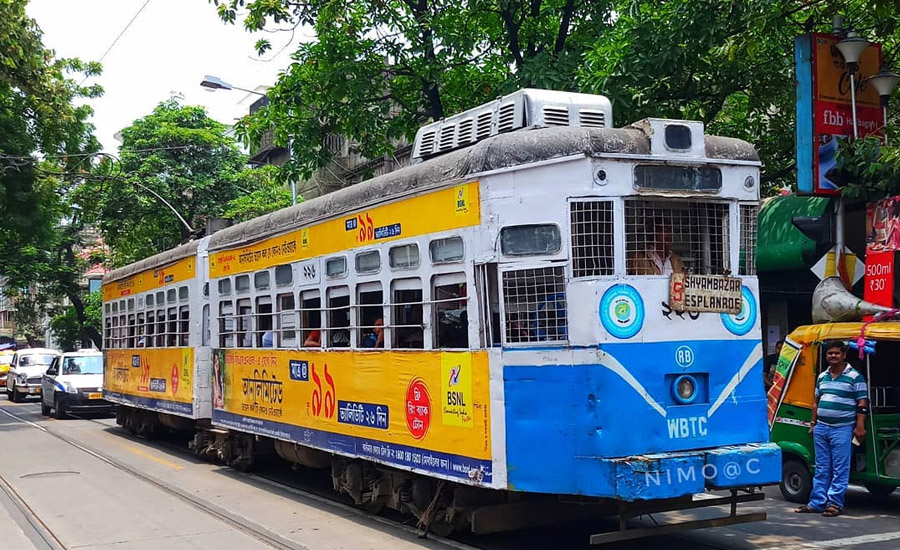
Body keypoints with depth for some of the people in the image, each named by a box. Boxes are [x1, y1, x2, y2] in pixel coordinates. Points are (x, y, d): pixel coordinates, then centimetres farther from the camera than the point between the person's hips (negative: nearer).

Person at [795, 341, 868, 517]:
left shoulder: (854, 376, -3)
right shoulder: (822, 377, 14)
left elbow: (862, 404, -7)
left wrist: (860, 427, -14)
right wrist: (813, 424, 17)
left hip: (842, 429, -6)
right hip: (821, 428, 6)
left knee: (840, 469, -2)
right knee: (821, 469, 10)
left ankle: (835, 503, 3)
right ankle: (817, 502, 14)